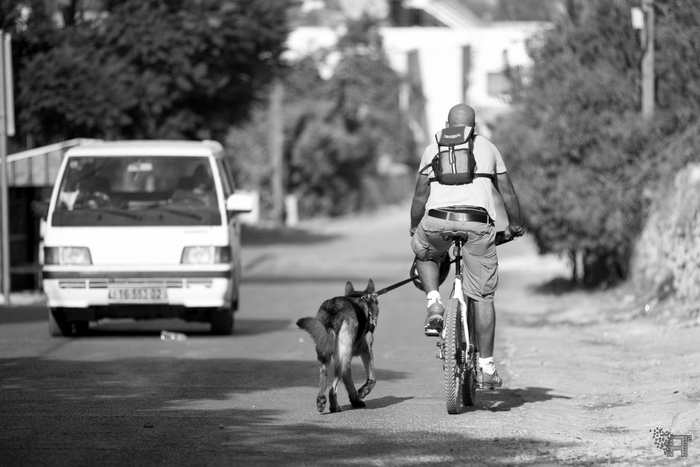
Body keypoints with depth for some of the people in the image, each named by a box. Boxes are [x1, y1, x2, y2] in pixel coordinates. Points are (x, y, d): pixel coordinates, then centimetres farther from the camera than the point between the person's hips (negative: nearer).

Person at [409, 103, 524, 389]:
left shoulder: (433, 149, 19)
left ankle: (434, 303, 8)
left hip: (438, 219, 0)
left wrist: (414, 228, 32)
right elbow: (508, 193, 23)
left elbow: (420, 196, 16)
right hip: (478, 222, 0)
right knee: (483, 296, 8)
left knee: (424, 255, 34)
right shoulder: (487, 147, 21)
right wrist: (515, 226, 38)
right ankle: (486, 367, 7)